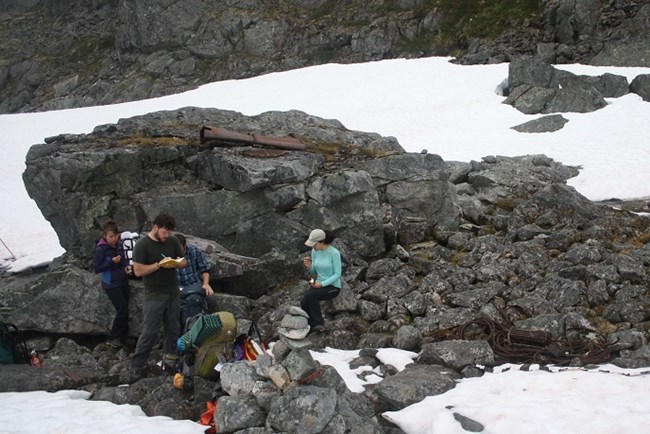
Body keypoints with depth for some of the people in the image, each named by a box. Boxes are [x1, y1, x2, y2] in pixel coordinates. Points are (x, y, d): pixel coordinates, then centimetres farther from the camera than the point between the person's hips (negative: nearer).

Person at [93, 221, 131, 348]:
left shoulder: (118, 246, 3)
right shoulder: (100, 249, -15)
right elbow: (96, 268, -13)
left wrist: (127, 266, -4)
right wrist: (111, 262, -23)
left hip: (123, 282, 6)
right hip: (111, 284, -6)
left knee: (124, 310, 10)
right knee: (122, 310, -10)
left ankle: (124, 337, 22)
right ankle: (112, 338, 4)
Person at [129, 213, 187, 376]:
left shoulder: (173, 241, 3)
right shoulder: (142, 245, -11)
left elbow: (184, 261, 11)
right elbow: (138, 271, -15)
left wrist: (176, 263, -12)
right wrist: (159, 265, -22)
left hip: (173, 294, 5)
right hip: (154, 296, -5)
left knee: (173, 329, 11)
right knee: (150, 332, -4)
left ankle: (170, 359, 24)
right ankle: (136, 365, 6)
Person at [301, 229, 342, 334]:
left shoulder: (334, 253, -19)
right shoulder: (314, 251, 0)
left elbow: (337, 274, -16)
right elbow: (314, 272, 7)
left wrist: (322, 284, -26)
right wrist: (308, 267, -16)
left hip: (333, 287, -5)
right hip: (319, 285, 5)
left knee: (310, 295, -31)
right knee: (304, 301, -26)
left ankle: (319, 323, -14)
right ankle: (313, 326, -11)